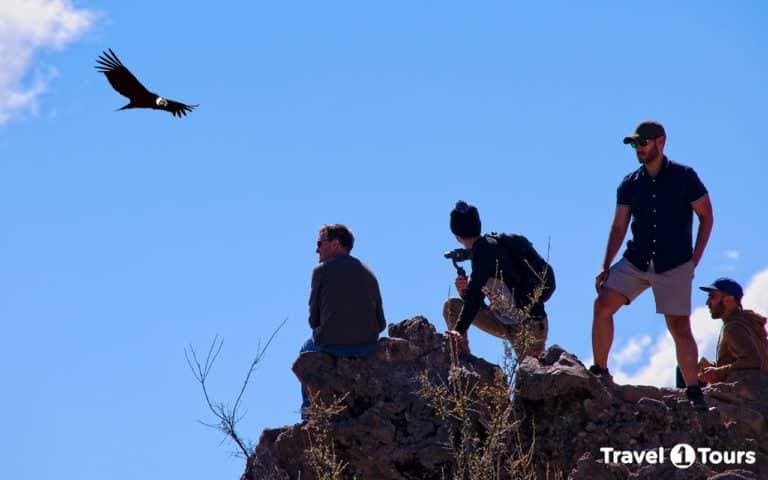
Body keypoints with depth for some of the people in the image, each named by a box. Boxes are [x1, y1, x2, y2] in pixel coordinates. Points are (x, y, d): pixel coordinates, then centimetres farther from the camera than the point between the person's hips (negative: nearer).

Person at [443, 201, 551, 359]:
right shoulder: (489, 246, 12)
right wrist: (464, 291, -5)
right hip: (506, 325, 9)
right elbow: (477, 299, 16)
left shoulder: (485, 248, -15)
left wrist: (459, 330, -32)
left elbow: (476, 295, -26)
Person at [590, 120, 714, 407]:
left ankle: (693, 391, 7)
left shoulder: (684, 177, -5)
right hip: (635, 262, 4)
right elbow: (619, 228, 8)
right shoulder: (630, 185, 5)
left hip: (674, 266, -3)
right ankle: (599, 371, -2)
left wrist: (694, 259, -4)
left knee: (680, 328, -5)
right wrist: (605, 267, 1)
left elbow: (706, 216, 1)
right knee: (603, 305, -12)